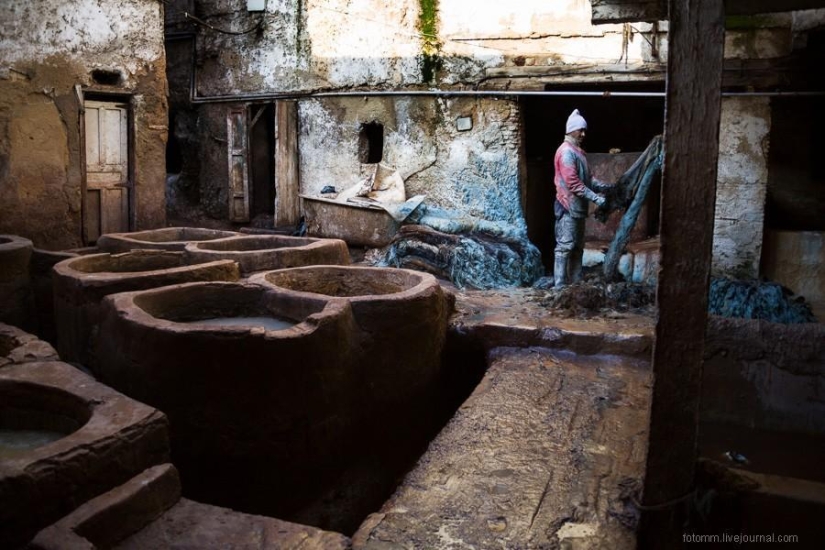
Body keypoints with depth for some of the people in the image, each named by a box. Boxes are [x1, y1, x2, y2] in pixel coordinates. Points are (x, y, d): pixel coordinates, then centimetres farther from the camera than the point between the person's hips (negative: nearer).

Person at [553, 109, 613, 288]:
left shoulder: (578, 151, 18)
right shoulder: (566, 152, -14)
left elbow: (587, 178, 19)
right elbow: (573, 183, -21)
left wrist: (604, 186, 4)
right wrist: (595, 198, -21)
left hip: (578, 206, 10)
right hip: (568, 206, -10)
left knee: (578, 247, 12)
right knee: (565, 246, -9)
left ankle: (576, 283, 19)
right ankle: (559, 285, -7)